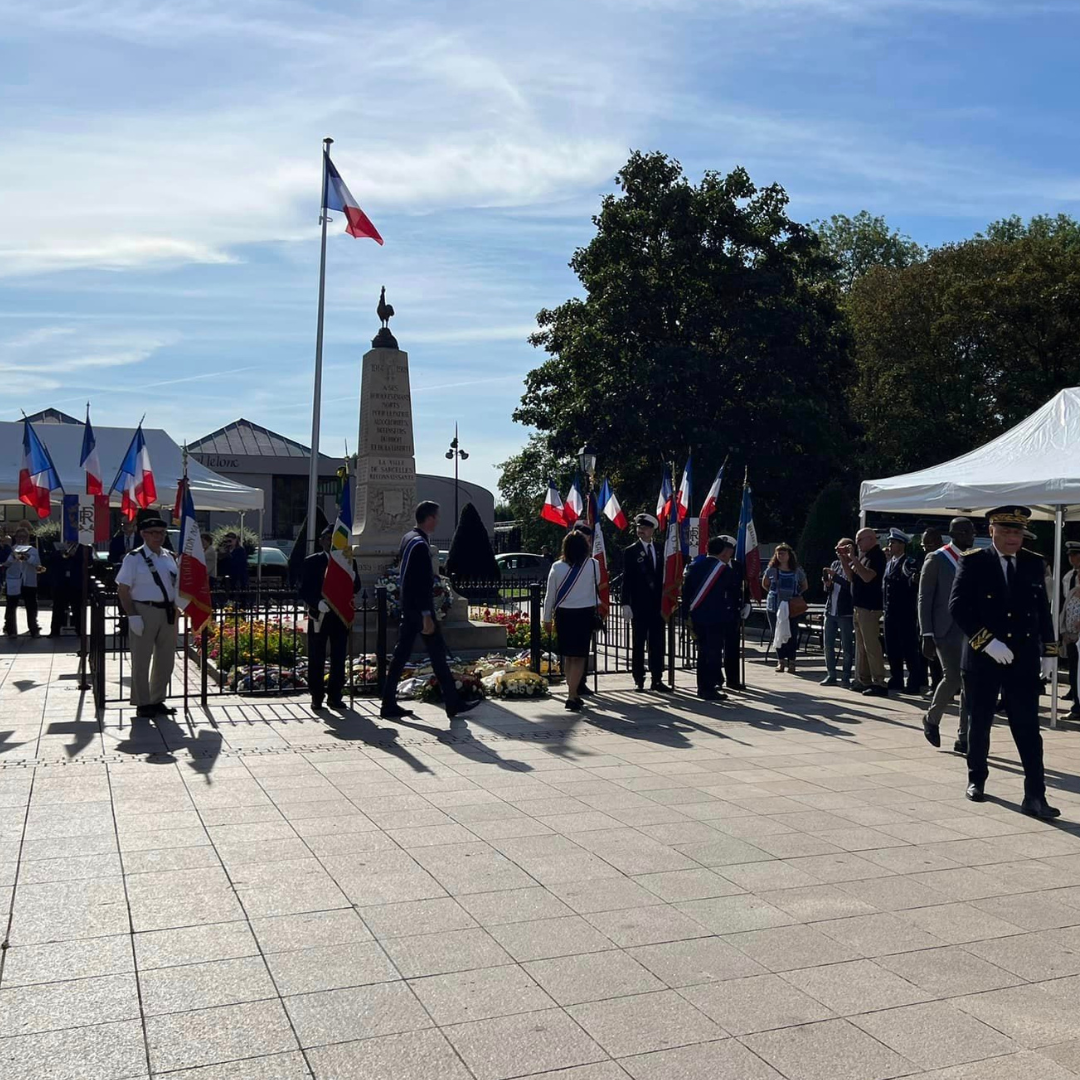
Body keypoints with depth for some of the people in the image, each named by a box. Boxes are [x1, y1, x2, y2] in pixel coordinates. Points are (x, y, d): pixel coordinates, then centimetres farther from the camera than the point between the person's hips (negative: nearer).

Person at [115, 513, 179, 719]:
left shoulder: (170, 557, 10)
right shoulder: (134, 558, -7)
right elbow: (123, 589, -10)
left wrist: (176, 609, 7)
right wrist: (133, 616, -16)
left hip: (168, 612, 6)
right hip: (144, 611, -6)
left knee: (165, 660, 12)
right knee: (141, 661, 2)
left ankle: (158, 700, 26)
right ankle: (142, 704, 13)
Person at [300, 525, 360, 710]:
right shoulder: (312, 562, 1)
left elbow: (356, 589, 4)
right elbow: (304, 591, -3)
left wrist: (352, 576, -16)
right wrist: (318, 603, -20)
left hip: (341, 616, 2)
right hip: (319, 616, -2)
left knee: (339, 658, 5)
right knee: (316, 659, 2)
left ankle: (335, 696, 13)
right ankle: (316, 697, 9)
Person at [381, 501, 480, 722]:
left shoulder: (408, 538, 12)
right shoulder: (420, 544, -18)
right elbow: (421, 584, -22)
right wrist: (426, 616, -22)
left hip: (408, 607, 10)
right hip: (418, 608, -9)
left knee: (402, 654, 9)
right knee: (438, 654, -2)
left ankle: (389, 705, 10)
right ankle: (453, 704, 5)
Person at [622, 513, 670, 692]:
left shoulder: (659, 551, 9)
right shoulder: (631, 552, -1)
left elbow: (661, 578, 12)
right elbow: (626, 580, -4)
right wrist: (626, 604, -11)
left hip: (657, 605, 3)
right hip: (639, 605, -3)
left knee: (657, 644, 4)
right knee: (638, 644, 4)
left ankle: (657, 680, 9)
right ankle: (639, 679, 10)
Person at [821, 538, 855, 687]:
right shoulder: (835, 564, 12)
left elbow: (851, 586, -22)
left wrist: (834, 576, -22)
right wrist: (827, 584, -5)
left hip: (845, 612, -7)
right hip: (830, 610, 7)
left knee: (846, 646, 0)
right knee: (828, 644, 8)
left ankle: (846, 677, 6)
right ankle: (831, 675, 17)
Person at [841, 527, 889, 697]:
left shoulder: (876, 555, -12)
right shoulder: (863, 554, 16)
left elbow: (867, 576, -24)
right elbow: (852, 576, 21)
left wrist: (854, 560, -19)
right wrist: (844, 560, 9)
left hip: (869, 607, -10)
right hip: (859, 605, 10)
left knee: (871, 646, -10)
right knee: (861, 645, 13)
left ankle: (879, 683, -9)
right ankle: (863, 681, 19)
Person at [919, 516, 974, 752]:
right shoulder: (936, 559, -2)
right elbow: (924, 599, -4)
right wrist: (927, 635, -10)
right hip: (946, 629, -5)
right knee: (953, 677, -14)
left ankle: (965, 739, 9)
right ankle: (931, 719, 12)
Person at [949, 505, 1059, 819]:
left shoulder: (1034, 563, 7)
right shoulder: (973, 562, -4)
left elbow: (1043, 610, 12)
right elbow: (958, 606, -11)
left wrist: (1049, 651, 8)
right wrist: (986, 641, -18)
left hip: (1023, 661, 2)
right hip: (982, 659, -2)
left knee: (1028, 728, -3)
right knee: (980, 723, 12)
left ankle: (1035, 796, -3)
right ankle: (977, 780, 30)